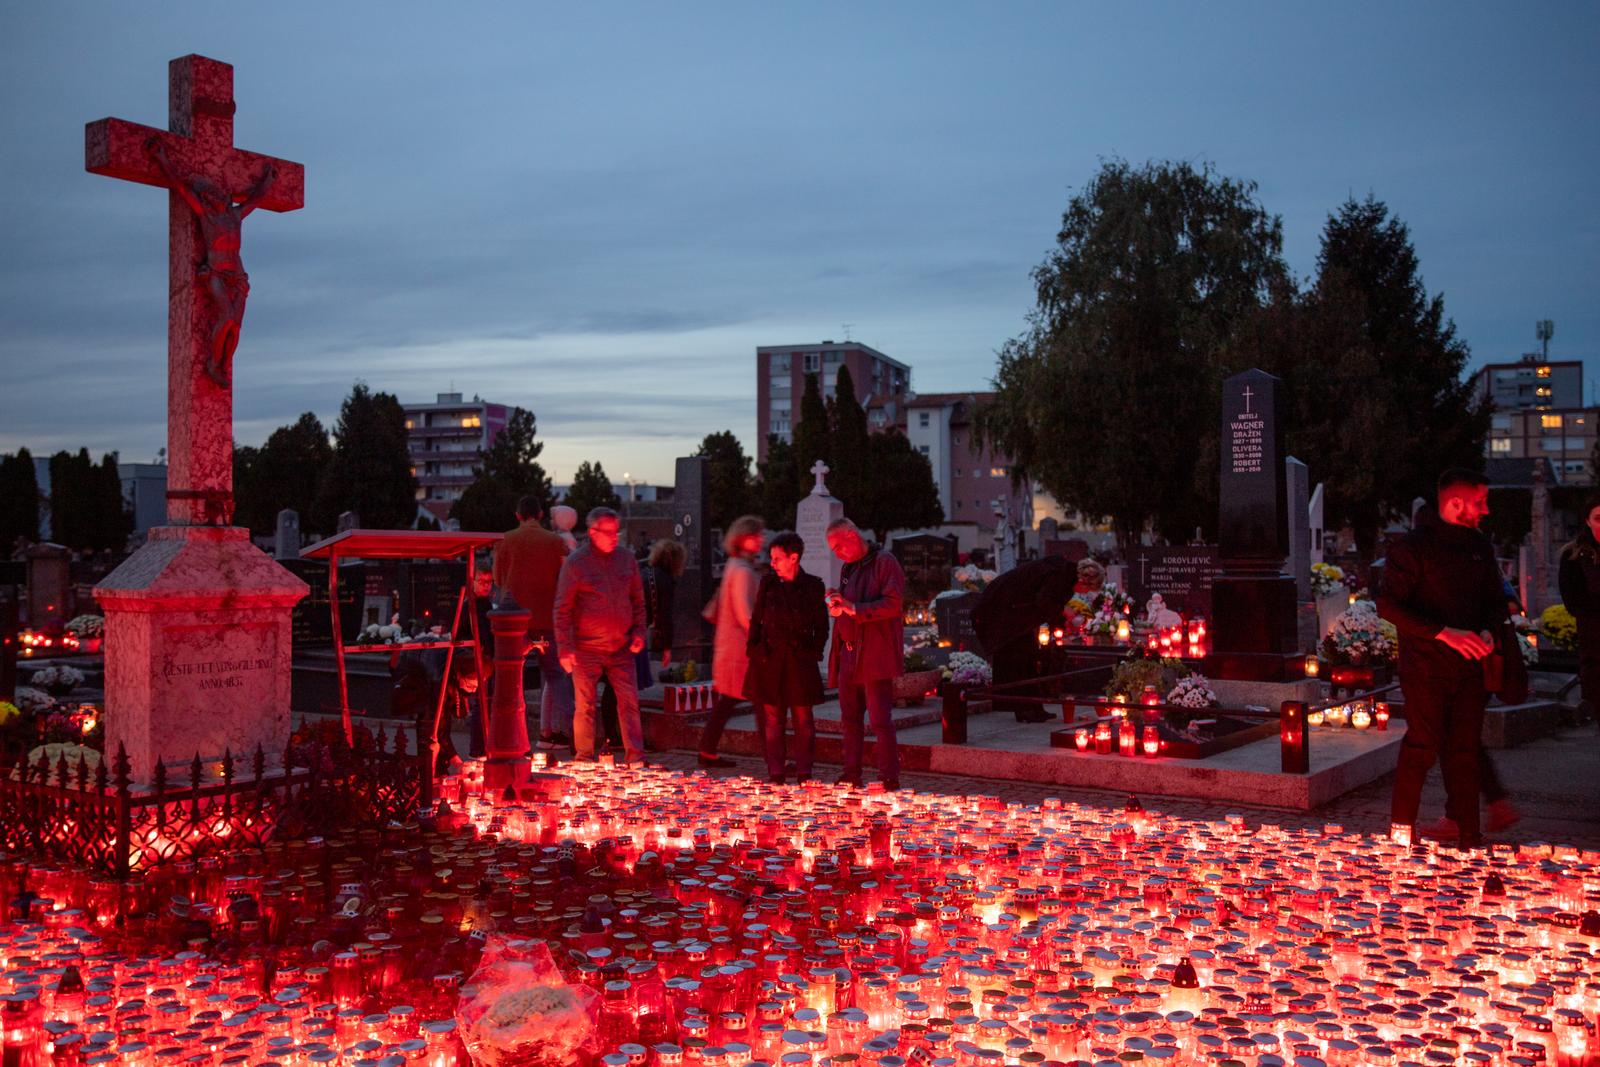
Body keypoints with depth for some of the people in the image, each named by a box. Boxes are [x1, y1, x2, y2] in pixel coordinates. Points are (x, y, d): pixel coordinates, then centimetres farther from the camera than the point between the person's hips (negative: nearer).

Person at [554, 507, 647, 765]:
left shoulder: (626, 560, 8)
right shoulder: (575, 562, -5)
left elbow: (638, 601, 16)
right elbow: (562, 609, -5)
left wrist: (639, 631, 3)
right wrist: (564, 647, -11)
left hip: (621, 648, 4)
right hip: (587, 648, -3)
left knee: (629, 702, 0)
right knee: (586, 706, 2)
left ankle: (636, 757, 4)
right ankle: (585, 759, 12)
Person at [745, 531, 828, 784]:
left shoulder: (812, 585, 1)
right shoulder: (767, 583, 7)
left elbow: (821, 626, 6)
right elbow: (756, 620, 11)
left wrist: (814, 653, -3)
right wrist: (753, 650, 3)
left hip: (800, 661, -2)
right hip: (769, 661, 2)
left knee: (803, 719, 3)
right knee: (772, 719, 4)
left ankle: (804, 774, 10)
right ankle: (775, 774, 10)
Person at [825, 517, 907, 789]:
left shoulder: (884, 562, -6)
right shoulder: (848, 569, 19)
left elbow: (893, 603, -16)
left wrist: (854, 609, -22)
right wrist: (838, 606, 4)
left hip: (875, 655, -8)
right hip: (848, 654, 8)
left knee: (880, 720, -8)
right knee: (850, 717, 11)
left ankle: (889, 777, -4)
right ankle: (851, 775, 18)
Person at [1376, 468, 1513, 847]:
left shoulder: (1479, 546, 11)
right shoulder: (1413, 546, -9)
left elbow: (1495, 599, 20)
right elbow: (1389, 604, -14)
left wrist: (1488, 631, -2)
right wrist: (1444, 633, -21)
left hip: (1468, 665, 6)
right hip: (1425, 664, -6)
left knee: (1466, 747, 5)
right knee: (1422, 744, -6)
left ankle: (1465, 830, 13)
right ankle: (1401, 828, 6)